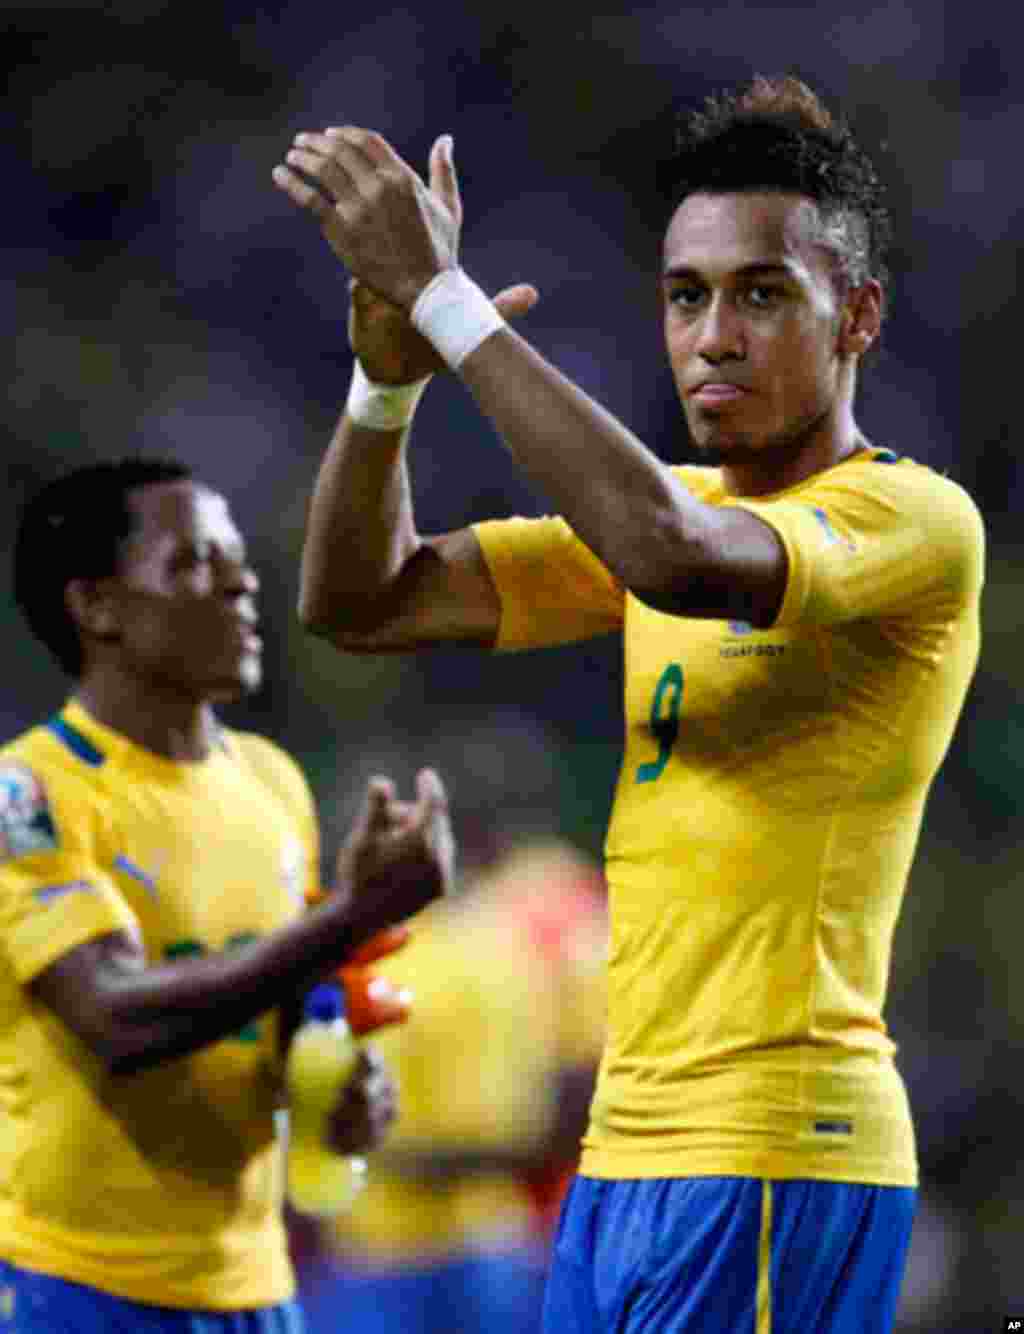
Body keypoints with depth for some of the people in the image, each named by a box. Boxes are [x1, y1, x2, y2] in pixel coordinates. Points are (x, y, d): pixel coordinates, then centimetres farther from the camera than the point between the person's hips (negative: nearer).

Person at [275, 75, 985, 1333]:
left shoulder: (917, 517, -9)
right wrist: (390, 372, -5)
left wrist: (445, 296, -24)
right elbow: (361, 603, 12)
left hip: (776, 1161, -8)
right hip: (626, 1147, 8)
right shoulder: (666, 507, 16)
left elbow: (679, 557, -28)